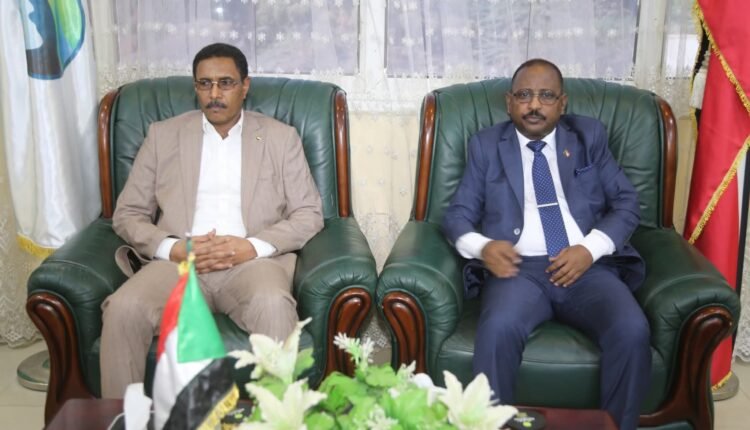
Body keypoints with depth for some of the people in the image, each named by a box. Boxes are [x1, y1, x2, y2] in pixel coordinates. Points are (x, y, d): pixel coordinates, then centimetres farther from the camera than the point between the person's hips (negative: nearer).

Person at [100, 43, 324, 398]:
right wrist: (171, 248, -8)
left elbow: (309, 214, 7)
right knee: (123, 308, -29)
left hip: (253, 261, -1)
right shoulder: (163, 134, 16)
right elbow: (127, 214, 13)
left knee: (273, 304, -35)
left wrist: (254, 246, -11)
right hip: (178, 262, 1)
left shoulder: (280, 137, 13)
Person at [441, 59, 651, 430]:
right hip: (519, 268, -1)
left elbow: (626, 203, 11)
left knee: (632, 330, -28)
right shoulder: (486, 145, 15)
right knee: (498, 330, -34)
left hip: (588, 267, 2)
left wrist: (591, 248, -8)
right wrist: (482, 246, -13)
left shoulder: (589, 136, 17)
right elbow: (457, 214, 10)